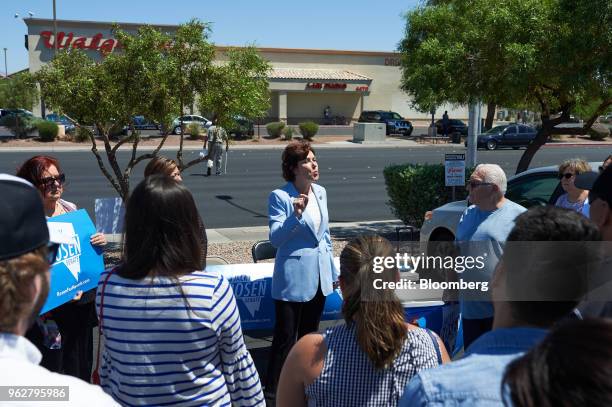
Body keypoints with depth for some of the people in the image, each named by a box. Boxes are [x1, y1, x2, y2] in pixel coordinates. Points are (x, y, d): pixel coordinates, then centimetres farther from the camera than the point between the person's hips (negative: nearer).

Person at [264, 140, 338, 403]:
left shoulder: (321, 192, 6)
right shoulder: (280, 197, -13)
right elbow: (275, 239, -16)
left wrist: (333, 272, 16)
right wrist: (295, 216, -31)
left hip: (319, 277, 6)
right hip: (293, 277, -6)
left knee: (309, 335, 18)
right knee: (285, 338, 0)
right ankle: (272, 391, 12)